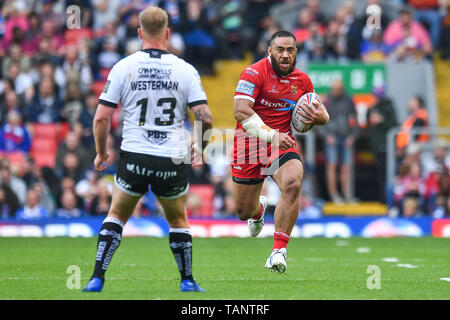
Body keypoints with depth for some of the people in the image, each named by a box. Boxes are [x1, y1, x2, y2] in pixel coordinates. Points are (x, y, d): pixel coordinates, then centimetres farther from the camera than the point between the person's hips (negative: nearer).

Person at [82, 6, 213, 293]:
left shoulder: (123, 67, -2)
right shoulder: (186, 70, -2)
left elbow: (102, 118, -3)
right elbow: (205, 119, -6)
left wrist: (101, 153, 14)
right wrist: (200, 148, 14)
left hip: (134, 157, 0)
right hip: (173, 161, 0)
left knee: (116, 216, 17)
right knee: (178, 221, 21)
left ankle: (97, 278, 6)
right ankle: (188, 282, 23)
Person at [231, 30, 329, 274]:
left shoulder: (302, 81, 5)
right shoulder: (255, 73, -12)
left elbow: (320, 112, 18)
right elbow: (241, 111, -22)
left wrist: (320, 117, -8)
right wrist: (270, 135, -30)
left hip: (282, 144, 2)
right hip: (249, 144, -2)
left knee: (292, 184, -30)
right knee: (244, 212, 7)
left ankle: (279, 251, -24)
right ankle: (259, 210, 49)